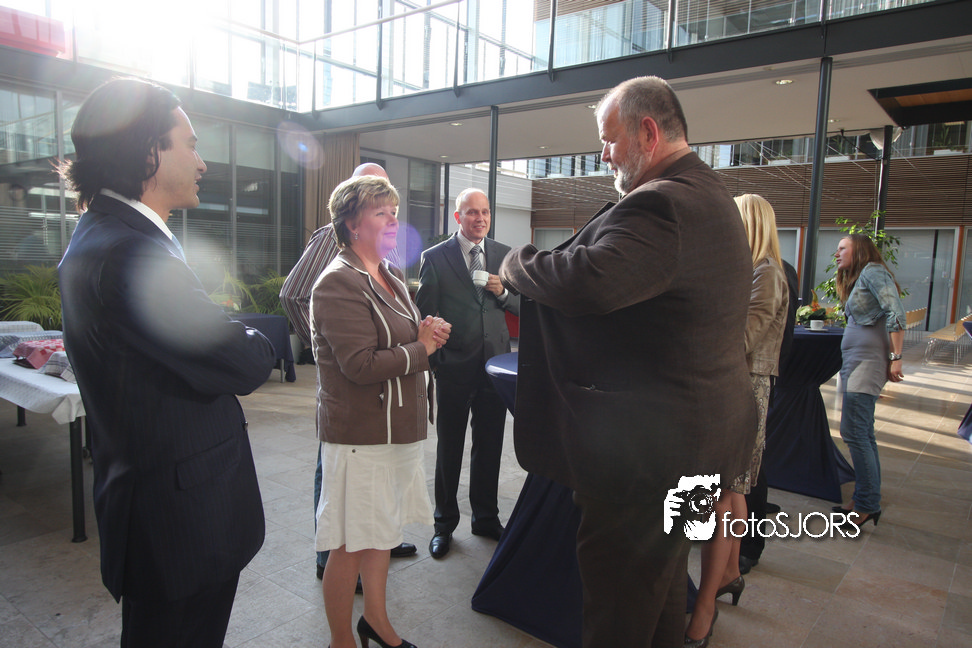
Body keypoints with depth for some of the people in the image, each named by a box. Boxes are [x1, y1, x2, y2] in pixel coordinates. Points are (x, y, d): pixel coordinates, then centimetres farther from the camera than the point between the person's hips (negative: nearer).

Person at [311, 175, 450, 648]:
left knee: (381, 531, 21)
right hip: (361, 435, -9)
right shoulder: (339, 283, -16)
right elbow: (361, 365, -24)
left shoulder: (392, 279, 14)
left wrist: (427, 336, 0)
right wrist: (421, 348, -11)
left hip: (397, 428, 9)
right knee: (351, 545, 5)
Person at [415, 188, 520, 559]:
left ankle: (486, 517, 32)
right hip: (454, 366, -3)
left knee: (490, 446, 13)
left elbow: (521, 307, 9)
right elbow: (424, 315, -1)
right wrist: (429, 359, -5)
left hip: (495, 363, 3)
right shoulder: (435, 257, -3)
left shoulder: (504, 255, 8)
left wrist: (503, 292, -11)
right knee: (449, 449, 9)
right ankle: (444, 524, 26)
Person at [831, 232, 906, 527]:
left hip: (867, 362, -10)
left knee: (854, 433, -10)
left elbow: (896, 314, -17)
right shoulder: (857, 280, 22)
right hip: (856, 362, 10)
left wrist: (895, 357, -20)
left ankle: (867, 504, -2)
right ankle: (866, 500, 19)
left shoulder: (873, 271, -6)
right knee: (863, 435, 12)